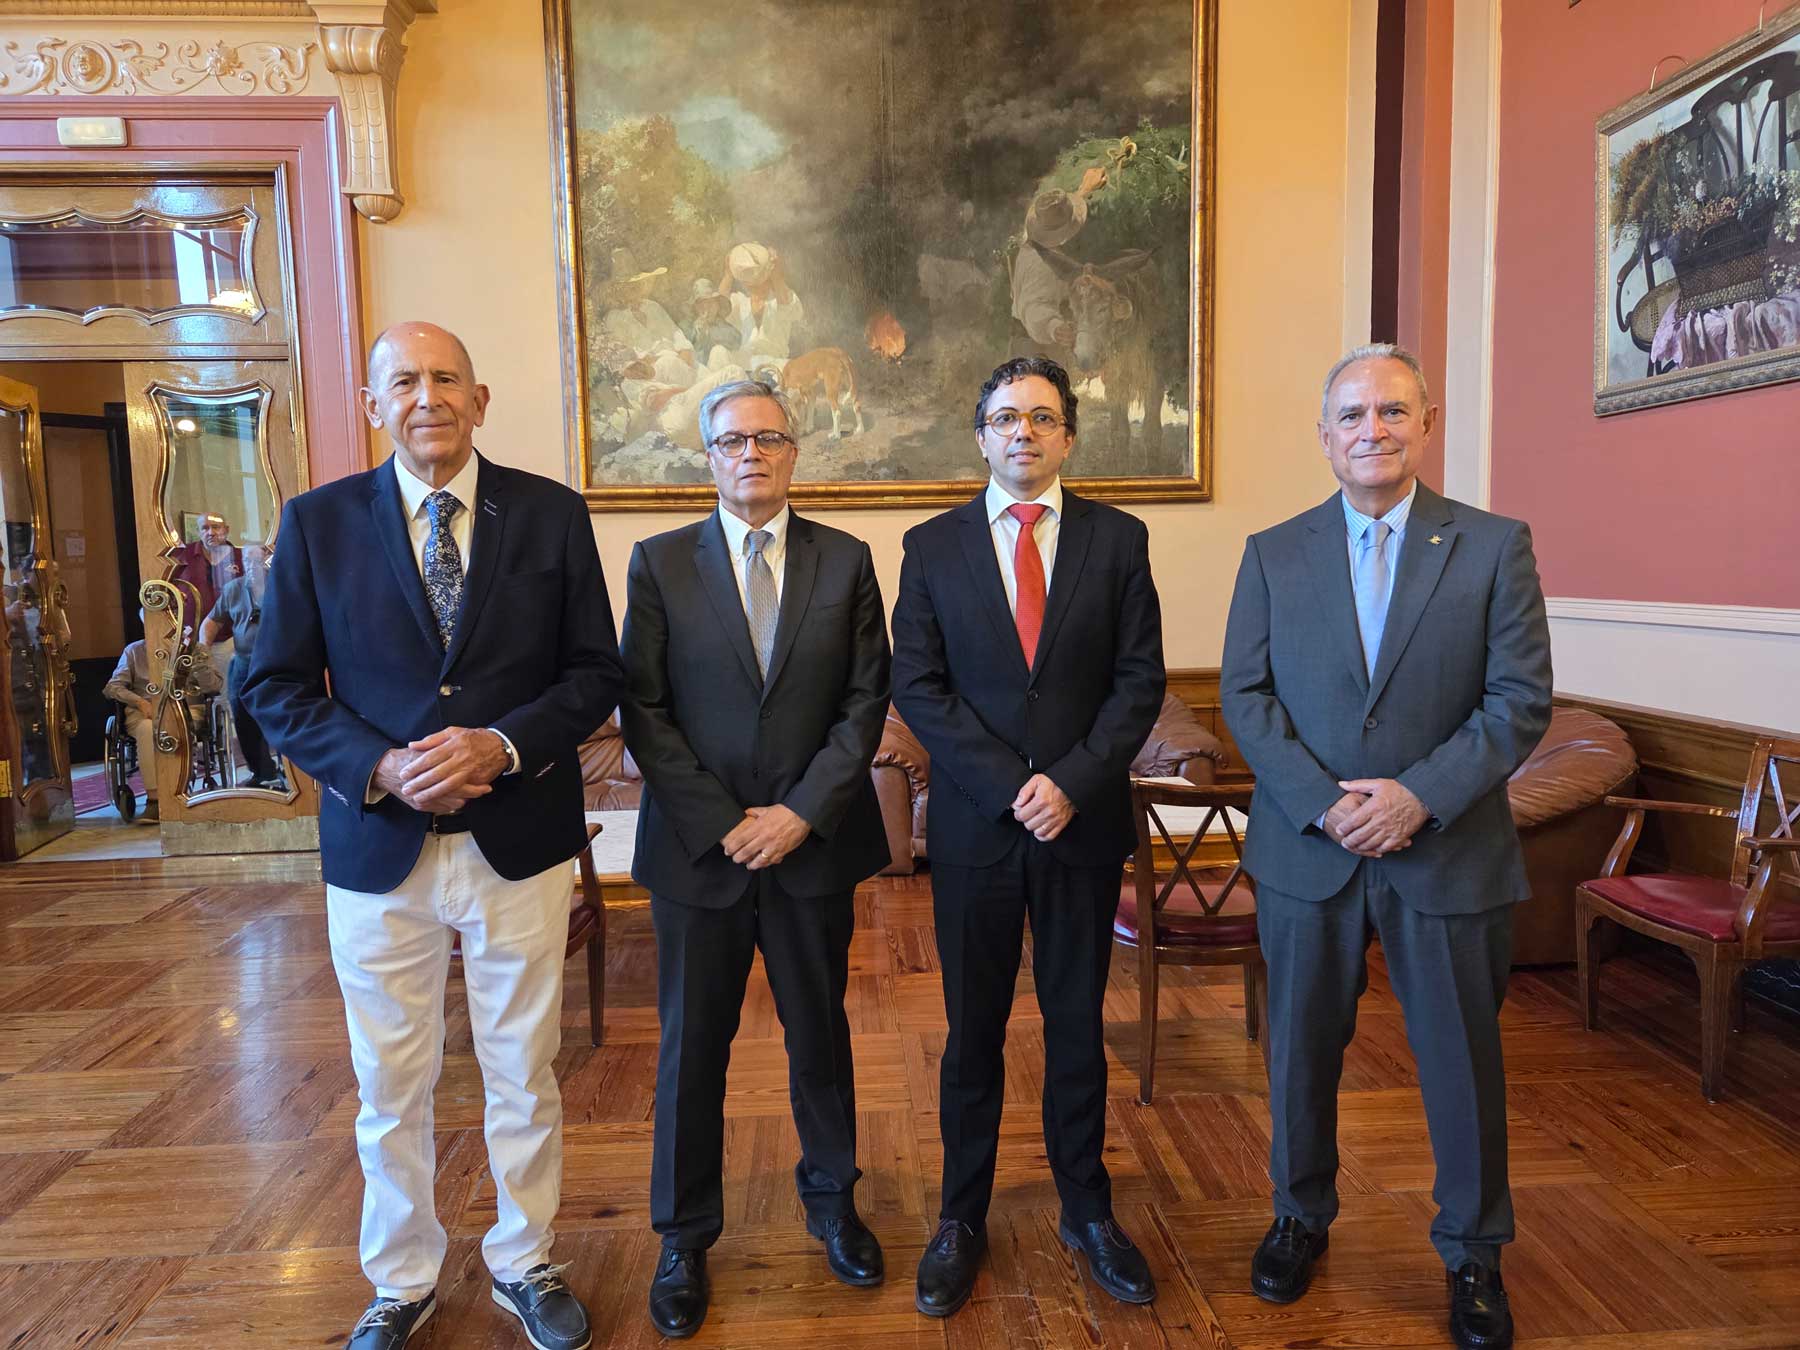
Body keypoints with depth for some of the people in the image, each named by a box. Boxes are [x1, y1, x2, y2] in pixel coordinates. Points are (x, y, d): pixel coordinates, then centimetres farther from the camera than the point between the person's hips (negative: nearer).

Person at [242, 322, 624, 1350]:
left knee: (525, 1077, 14)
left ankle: (525, 1262, 38)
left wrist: (504, 744, -17)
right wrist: (380, 766, -16)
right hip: (379, 847, 1)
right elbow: (276, 687, 1)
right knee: (391, 1090, 15)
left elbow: (597, 673, -1)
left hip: (518, 840, 0)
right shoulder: (318, 522, 0)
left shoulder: (552, 514, -1)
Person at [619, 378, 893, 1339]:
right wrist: (721, 824, -11)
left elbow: (866, 701, -2)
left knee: (820, 1033, 16)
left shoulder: (846, 561, 2)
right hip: (697, 846, -1)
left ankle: (832, 1203, 38)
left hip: (814, 842, 1)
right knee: (691, 1046, 11)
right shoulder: (659, 563, 0)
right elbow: (643, 711, -4)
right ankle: (684, 1239, 30)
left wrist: (801, 813, -11)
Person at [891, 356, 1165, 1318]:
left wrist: (1072, 782, -14)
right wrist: (1010, 786, -13)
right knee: (973, 1030, 11)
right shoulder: (932, 546, 2)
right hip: (974, 825, 0)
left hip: (1085, 819, 1)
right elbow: (917, 687, -4)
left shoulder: (1117, 539, 2)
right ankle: (962, 1220, 28)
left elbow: (1140, 680, -2)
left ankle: (1086, 1210, 33)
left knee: (1078, 1023, 13)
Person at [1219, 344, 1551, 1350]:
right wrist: (1322, 802, -14)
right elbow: (1245, 695, -2)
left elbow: (1522, 699, -6)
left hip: (1451, 855, -1)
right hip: (1307, 851, 1)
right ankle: (1303, 1217, 37)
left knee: (1464, 1061, 12)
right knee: (1303, 1049, 14)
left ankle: (1474, 1251, 35)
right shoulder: (1274, 553, 2)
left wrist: (1419, 795, -17)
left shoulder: (1495, 547, -2)